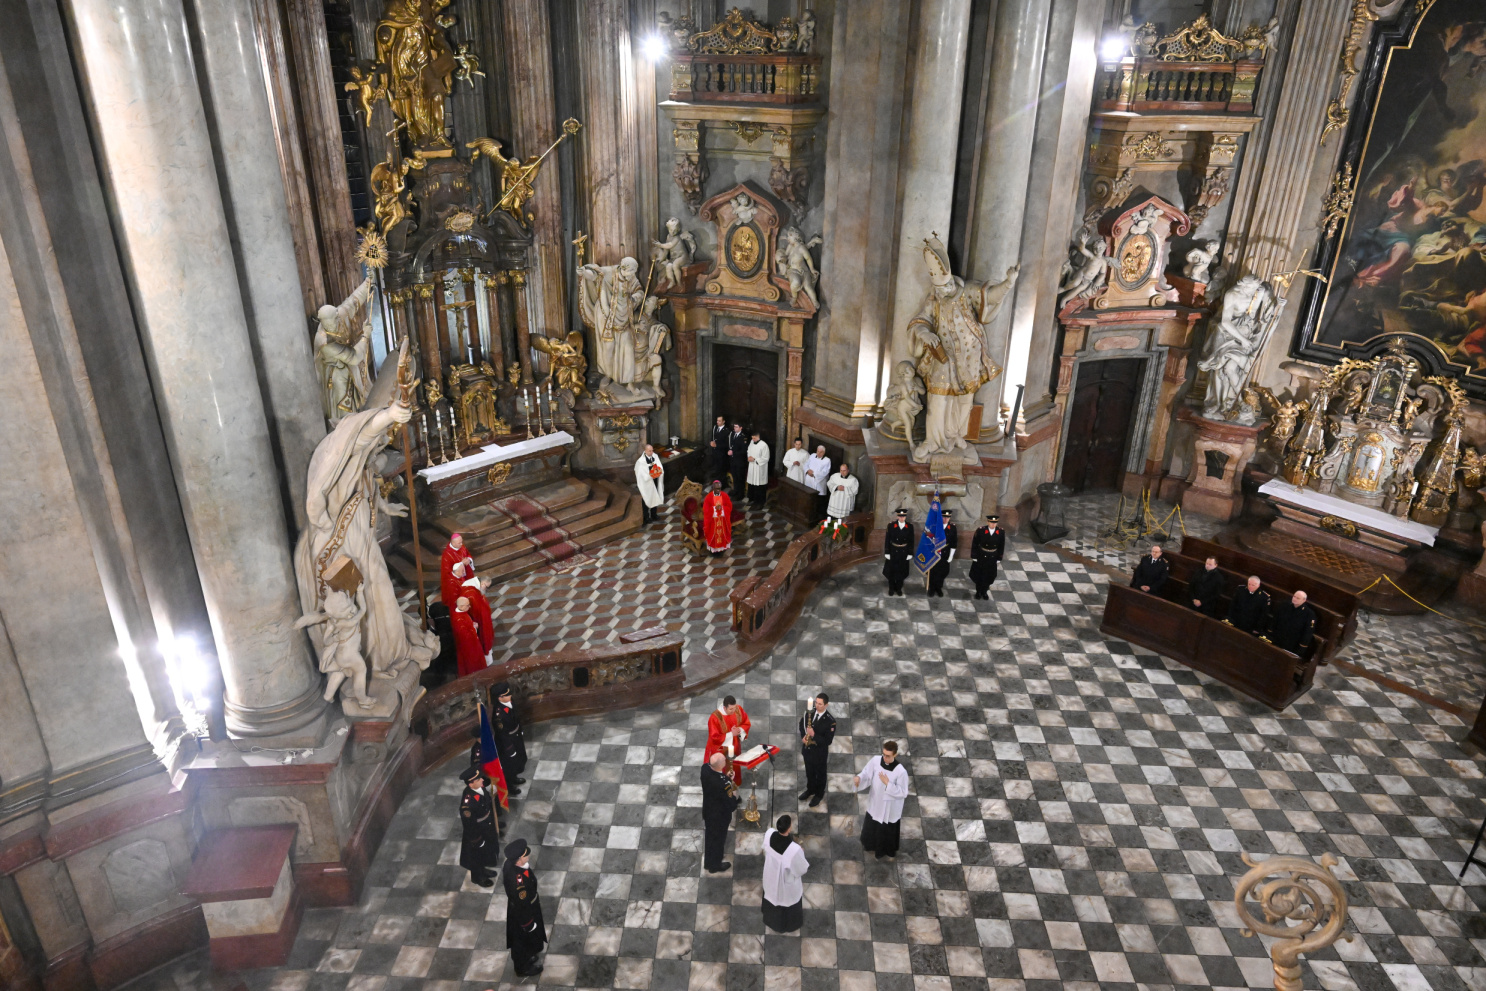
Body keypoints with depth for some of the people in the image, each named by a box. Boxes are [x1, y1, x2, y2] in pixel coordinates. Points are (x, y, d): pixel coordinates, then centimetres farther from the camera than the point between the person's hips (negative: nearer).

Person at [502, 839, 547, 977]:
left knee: (520, 941, 32)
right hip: (522, 915, -7)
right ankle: (523, 968, 45)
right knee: (524, 941, 21)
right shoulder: (518, 880, -44)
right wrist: (529, 924, -15)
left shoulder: (511, 864, -19)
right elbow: (521, 904, -30)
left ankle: (524, 958, 56)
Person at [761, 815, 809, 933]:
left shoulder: (769, 834, -30)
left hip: (771, 876, 4)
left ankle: (771, 920, 62)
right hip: (787, 882, -4)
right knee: (787, 899, 28)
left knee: (772, 895, 34)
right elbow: (802, 869, -23)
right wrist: (802, 853, -4)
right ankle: (789, 924, 56)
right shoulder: (794, 849, -44)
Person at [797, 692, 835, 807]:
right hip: (807, 749, 5)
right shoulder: (809, 713, -10)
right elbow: (802, 723, 9)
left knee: (820, 774, 19)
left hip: (820, 752, -4)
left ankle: (819, 794, 40)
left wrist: (814, 735, -35)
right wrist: (803, 736, -9)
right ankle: (810, 789, 49)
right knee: (809, 772, 25)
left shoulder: (830, 721, -25)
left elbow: (828, 741, -23)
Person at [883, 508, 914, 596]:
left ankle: (899, 588, 28)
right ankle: (891, 588, 25)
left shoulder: (910, 526, -4)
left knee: (901, 571, 11)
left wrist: (910, 553, -1)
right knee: (891, 571, 8)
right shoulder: (891, 525, -8)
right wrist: (887, 553, -6)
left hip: (904, 552, 1)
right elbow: (887, 540, -5)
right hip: (893, 551, -1)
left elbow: (911, 541, 1)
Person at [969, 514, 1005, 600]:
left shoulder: (1001, 532, -13)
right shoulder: (980, 531, -20)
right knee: (978, 575, 14)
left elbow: (1001, 547, -1)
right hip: (981, 557, -2)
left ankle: (984, 591, 37)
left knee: (989, 576, 15)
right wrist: (974, 557, -7)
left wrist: (999, 559, 3)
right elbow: (974, 544, -10)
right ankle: (978, 591, 35)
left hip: (992, 558, 2)